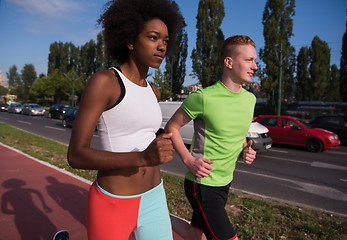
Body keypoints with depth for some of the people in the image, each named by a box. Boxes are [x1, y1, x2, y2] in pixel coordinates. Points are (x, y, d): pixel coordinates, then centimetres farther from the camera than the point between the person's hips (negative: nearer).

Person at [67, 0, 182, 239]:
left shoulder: (153, 92, 5)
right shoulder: (102, 81, -15)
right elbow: (75, 155, -19)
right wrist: (143, 158, -31)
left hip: (152, 199, 6)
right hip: (112, 206, -6)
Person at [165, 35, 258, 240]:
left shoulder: (250, 99, 4)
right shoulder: (203, 98, -18)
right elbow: (172, 127, -8)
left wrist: (246, 150, 1)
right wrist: (189, 160, -18)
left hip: (225, 182, 7)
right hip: (202, 183, -7)